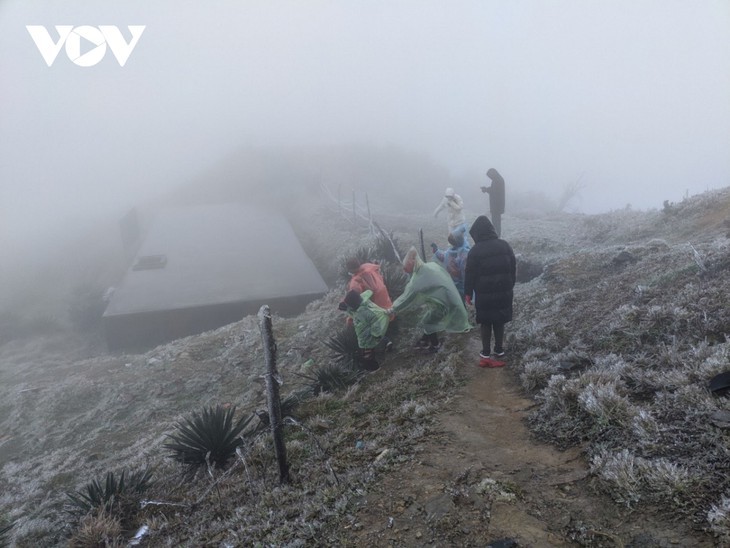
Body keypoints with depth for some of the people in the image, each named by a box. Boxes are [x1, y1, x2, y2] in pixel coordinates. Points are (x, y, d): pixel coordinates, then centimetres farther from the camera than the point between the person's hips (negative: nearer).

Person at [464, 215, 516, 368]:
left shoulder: (475, 251, -13)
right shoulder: (505, 246, 1)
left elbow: (470, 274, -10)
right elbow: (513, 268, 8)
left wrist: (468, 293, 1)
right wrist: (511, 286, 19)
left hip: (484, 293, -4)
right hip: (503, 291, 4)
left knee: (485, 322, 7)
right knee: (499, 321, 16)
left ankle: (486, 353, 10)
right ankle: (499, 350, 24)